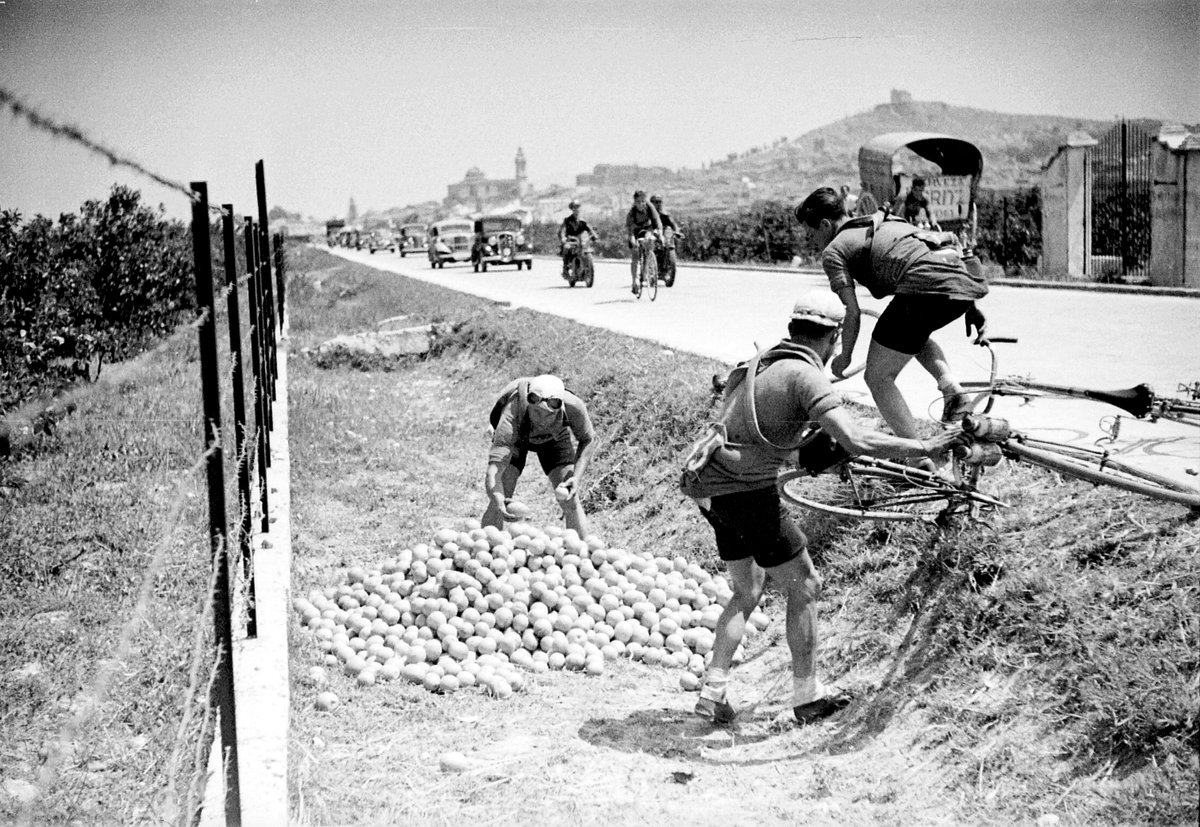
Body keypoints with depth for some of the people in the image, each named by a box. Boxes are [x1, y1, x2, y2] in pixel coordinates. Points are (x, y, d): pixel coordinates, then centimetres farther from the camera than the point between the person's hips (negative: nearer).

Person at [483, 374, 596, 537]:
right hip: (515, 438, -1)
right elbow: (493, 472, -50)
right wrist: (498, 500, -71)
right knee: (497, 501, -16)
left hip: (555, 437, 1)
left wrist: (577, 477, -29)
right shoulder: (511, 415, -45)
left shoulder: (573, 406, -38)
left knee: (570, 502, -11)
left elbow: (588, 440, -15)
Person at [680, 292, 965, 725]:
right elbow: (856, 440, -26)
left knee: (748, 591, 21)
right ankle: (806, 696, 16)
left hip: (711, 488, 9)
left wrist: (815, 450, 35)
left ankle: (712, 692, 17)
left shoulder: (763, 363, 13)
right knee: (803, 587, 7)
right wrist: (924, 447, -18)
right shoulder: (805, 376, -15)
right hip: (746, 493, -9)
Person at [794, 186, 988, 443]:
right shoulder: (885, 221, 35)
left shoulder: (833, 251, 13)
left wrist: (844, 357, 21)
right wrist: (971, 308, 31)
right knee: (914, 333, 37)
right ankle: (953, 390, 15)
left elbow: (853, 313, 5)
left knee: (877, 377, 7)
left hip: (925, 286, -8)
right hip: (964, 277, 8)